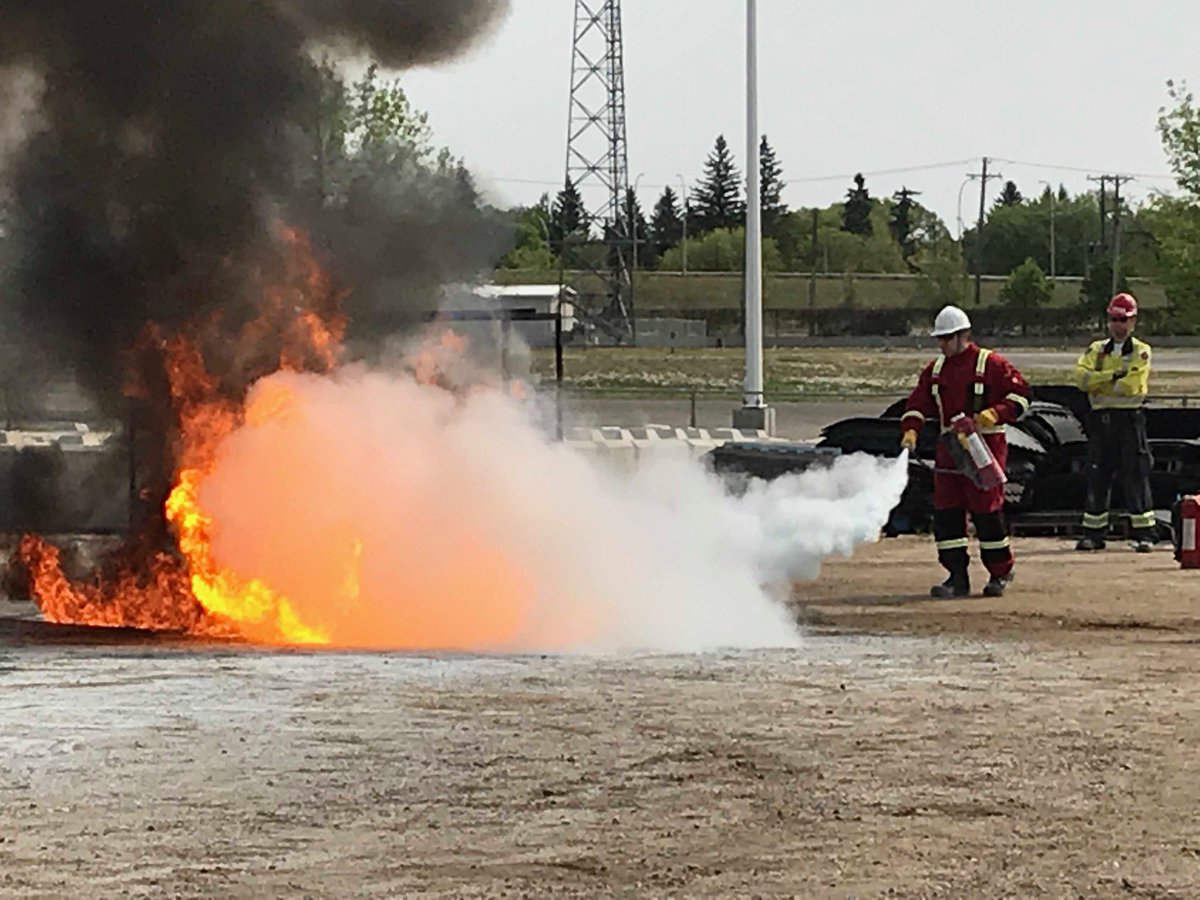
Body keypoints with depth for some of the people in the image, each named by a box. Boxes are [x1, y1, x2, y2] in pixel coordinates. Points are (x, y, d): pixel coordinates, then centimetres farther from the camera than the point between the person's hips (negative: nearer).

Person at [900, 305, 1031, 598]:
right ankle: (957, 576, 5)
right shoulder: (935, 370, 13)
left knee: (986, 510, -4)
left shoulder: (991, 364, -5)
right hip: (949, 449, 6)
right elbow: (918, 403, 11)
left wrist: (994, 414, -21)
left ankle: (1001, 572, 11)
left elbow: (1020, 394, -7)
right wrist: (910, 431, -7)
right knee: (945, 512, 0)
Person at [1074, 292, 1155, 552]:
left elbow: (1131, 386, -14)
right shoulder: (1096, 350, 14)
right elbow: (1082, 377, -4)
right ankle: (1093, 534, 12)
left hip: (1129, 418, -4)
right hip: (1101, 420, 4)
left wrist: (1099, 382, -6)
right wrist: (1113, 376, -15)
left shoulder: (1141, 352, 1)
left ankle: (1144, 534, -1)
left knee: (1136, 477, -4)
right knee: (1096, 479, 6)